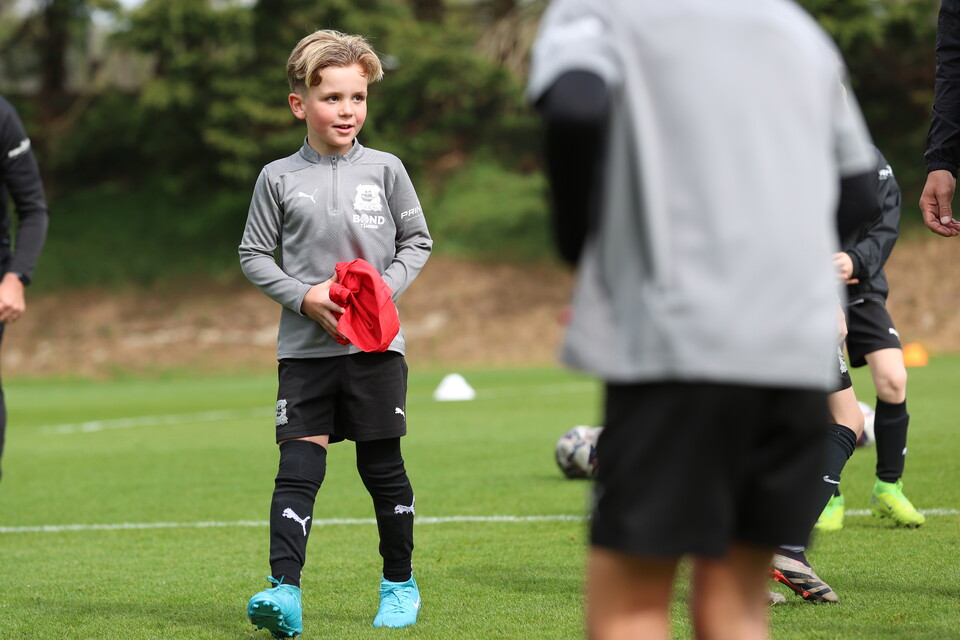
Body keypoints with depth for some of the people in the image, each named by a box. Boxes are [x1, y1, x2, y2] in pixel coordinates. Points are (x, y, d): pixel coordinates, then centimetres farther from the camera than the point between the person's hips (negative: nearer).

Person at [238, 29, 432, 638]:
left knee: (383, 467, 7)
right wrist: (304, 297, -9)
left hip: (376, 344, 1)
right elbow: (254, 255, 5)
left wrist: (385, 288, -7)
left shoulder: (385, 170, 2)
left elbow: (417, 241, 9)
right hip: (306, 347, 0)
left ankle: (401, 583, 22)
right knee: (299, 467, -8)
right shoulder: (279, 178, 0)